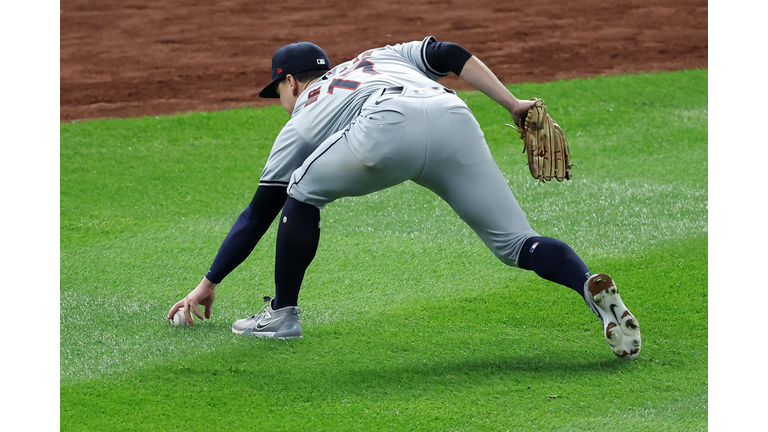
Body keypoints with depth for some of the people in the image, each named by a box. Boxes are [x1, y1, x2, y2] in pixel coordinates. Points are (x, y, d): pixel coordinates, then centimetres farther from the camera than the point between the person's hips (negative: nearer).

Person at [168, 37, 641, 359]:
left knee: (301, 194, 22)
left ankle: (283, 314, 23)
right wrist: (513, 105, 20)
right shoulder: (383, 55, 44)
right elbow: (452, 55, 25)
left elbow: (259, 213, 36)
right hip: (455, 118, 3)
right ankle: (591, 285, -23)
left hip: (389, 128, -3)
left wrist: (208, 284, 44)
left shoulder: (301, 123, 33)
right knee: (517, 243, 5)